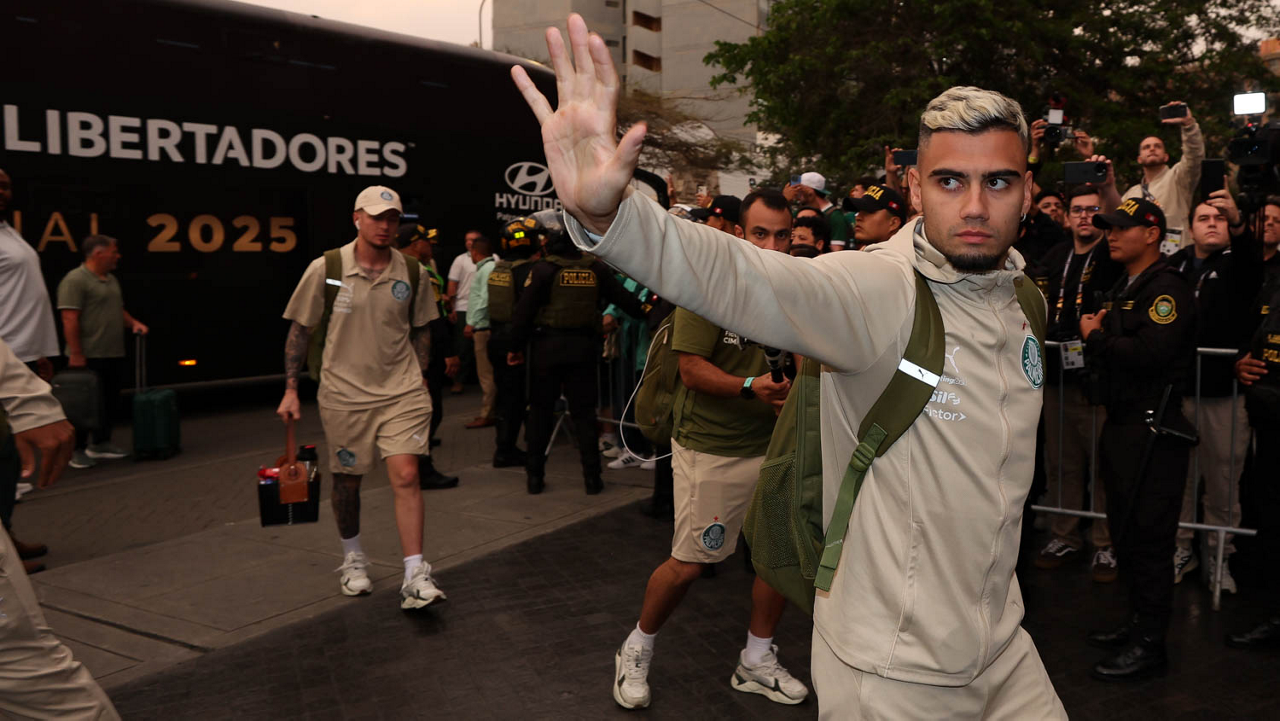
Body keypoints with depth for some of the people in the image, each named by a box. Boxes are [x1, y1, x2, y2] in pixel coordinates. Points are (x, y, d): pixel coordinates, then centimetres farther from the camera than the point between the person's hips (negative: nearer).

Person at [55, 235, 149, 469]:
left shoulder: (111, 280, 16)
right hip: (88, 357, -8)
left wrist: (133, 323, 6)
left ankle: (101, 444, 26)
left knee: (111, 403, 13)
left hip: (114, 355, 8)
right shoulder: (75, 280, -12)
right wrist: (76, 354, -20)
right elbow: (70, 320, -17)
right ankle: (77, 450, 8)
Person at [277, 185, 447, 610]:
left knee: (406, 475, -11)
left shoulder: (412, 272, 1)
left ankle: (415, 576, -8)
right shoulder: (325, 269, -5)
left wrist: (418, 383, 11)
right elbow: (300, 330, 2)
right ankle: (353, 559, 34)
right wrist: (291, 390, 0)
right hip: (343, 394, 0)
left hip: (401, 392, 1)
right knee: (347, 480, 10)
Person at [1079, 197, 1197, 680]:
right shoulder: (1123, 288, 17)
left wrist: (1098, 337, -12)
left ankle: (1150, 644, 6)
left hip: (1153, 428, -10)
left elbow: (1150, 353, -26)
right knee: (1125, 531, 17)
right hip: (1122, 423, 10)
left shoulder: (1168, 288, -13)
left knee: (1148, 536, -4)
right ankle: (1138, 622, 30)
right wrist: (1098, 334, 0)